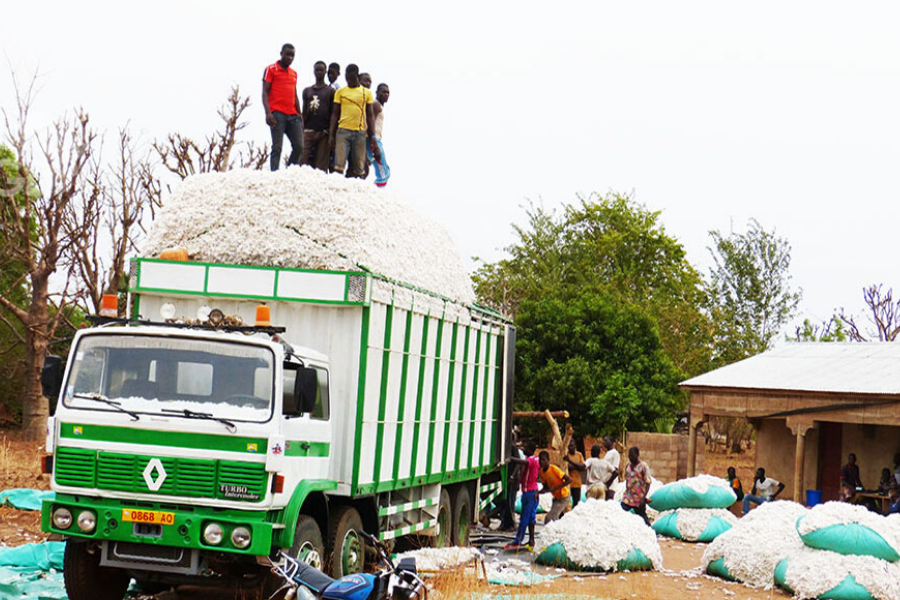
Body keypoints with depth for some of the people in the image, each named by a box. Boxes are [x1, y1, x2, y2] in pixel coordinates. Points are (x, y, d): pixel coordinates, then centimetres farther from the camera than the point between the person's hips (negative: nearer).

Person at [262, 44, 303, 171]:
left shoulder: (294, 73, 21)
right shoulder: (271, 69, 3)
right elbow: (265, 92, -3)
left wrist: (300, 116, 20)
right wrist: (268, 113, -15)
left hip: (293, 115, 6)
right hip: (277, 114, -6)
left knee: (299, 146, -1)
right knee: (277, 148, -9)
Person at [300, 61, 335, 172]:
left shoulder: (330, 91, 9)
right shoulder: (307, 91, 19)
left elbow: (332, 114, 5)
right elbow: (304, 112, 18)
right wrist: (301, 131, 8)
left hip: (323, 132, -2)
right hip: (308, 131, 2)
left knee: (322, 164, -7)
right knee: (304, 160, -10)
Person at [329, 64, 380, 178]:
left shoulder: (366, 93, 10)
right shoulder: (340, 92, 9)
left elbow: (370, 116, 12)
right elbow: (335, 114, 11)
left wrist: (372, 138, 6)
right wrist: (331, 135, 3)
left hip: (360, 132, 1)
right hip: (343, 130, -1)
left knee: (358, 167, 0)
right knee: (339, 164, -10)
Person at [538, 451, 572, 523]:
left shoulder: (554, 469, -22)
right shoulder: (542, 472, -1)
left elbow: (569, 479, -24)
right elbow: (546, 488, 8)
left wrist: (555, 488, -29)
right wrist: (538, 493, -13)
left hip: (563, 498, -8)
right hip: (556, 498, 8)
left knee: (548, 519, -17)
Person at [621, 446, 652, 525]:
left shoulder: (643, 466, -10)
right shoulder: (627, 465, 7)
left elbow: (648, 483, -12)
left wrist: (643, 498, -17)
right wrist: (626, 491, 14)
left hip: (639, 499, -5)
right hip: (628, 498, 5)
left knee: (642, 516, 4)